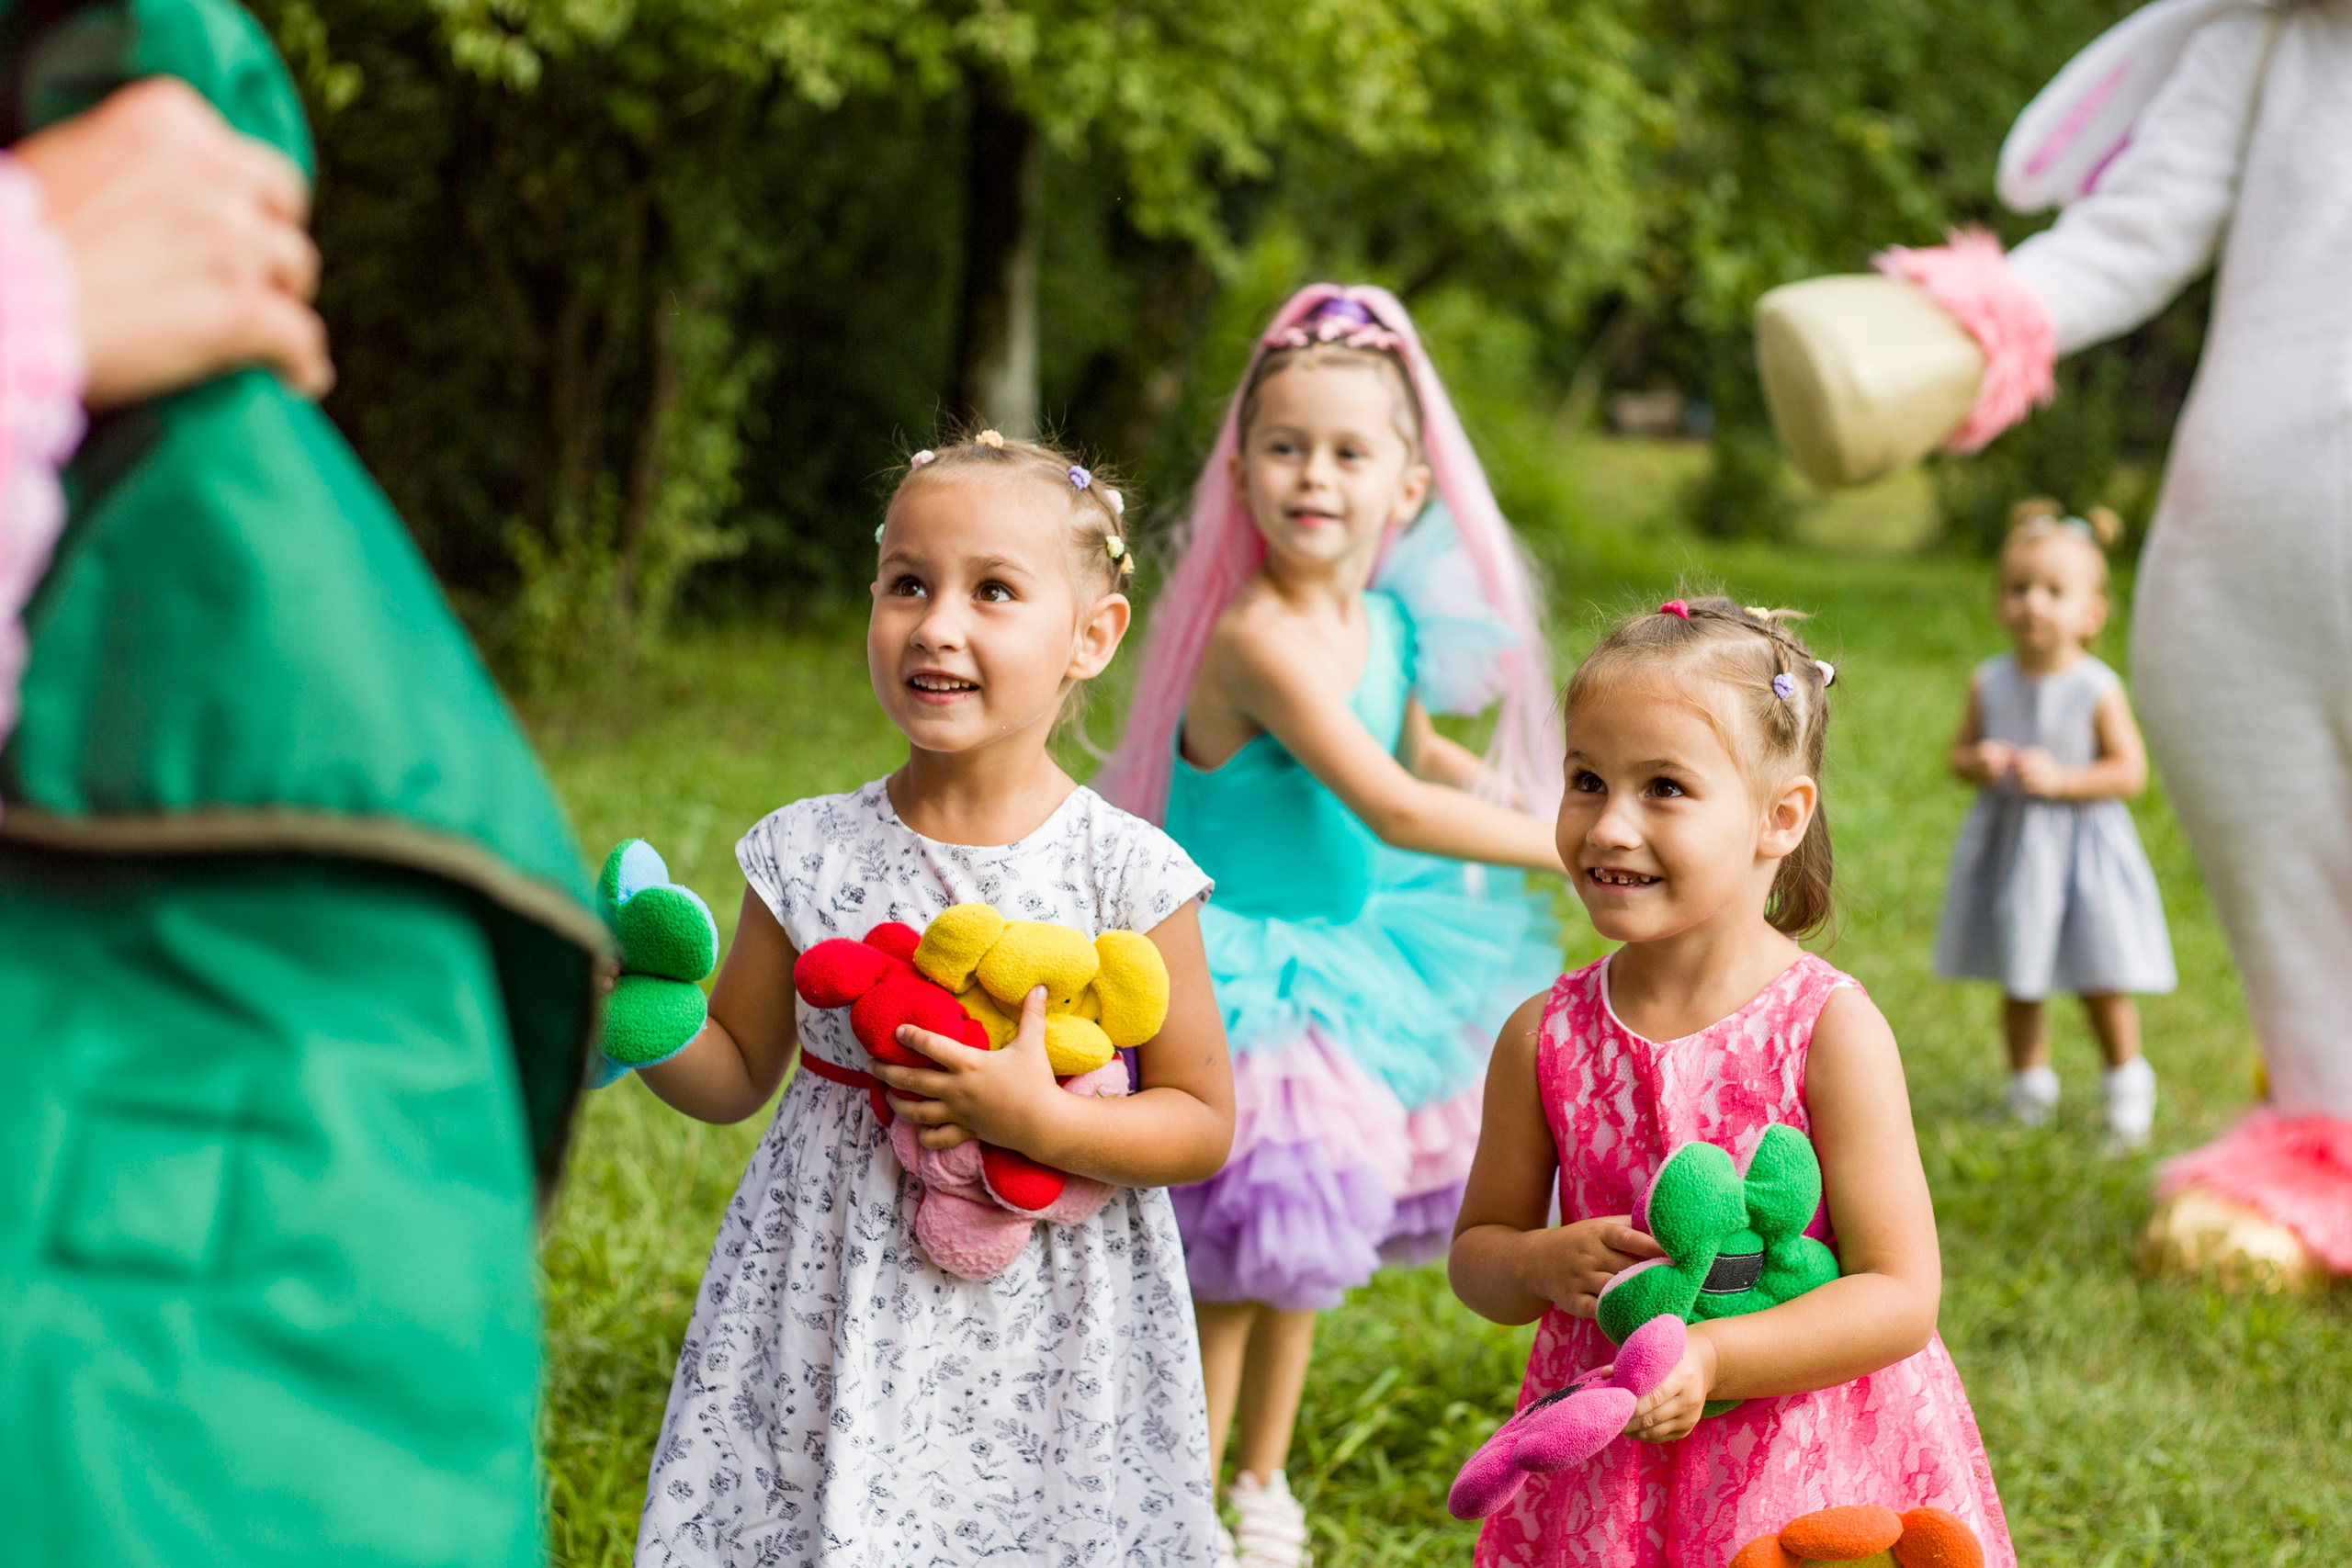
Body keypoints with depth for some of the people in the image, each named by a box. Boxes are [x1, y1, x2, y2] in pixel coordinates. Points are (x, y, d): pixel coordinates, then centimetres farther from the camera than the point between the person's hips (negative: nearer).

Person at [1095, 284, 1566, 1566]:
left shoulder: (1386, 625, 0)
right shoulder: (1256, 638, -28)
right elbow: (1388, 810, -30)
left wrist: (1515, 794, 4)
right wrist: (1557, 846, -25)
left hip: (1346, 960, 8)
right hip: (1244, 981, -8)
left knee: (1298, 1245, 19)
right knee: (1230, 1262, -3)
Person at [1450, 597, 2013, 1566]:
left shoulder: (1833, 1031, -13)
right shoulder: (1545, 1039, -4)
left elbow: (1902, 1297, -15)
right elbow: (1476, 1249, 8)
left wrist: (1710, 1357, -26)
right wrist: (1543, 1265, -14)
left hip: (1803, 1481, -3)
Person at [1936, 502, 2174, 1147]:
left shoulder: (2098, 689, -12)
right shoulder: (1989, 683, -1)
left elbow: (2131, 771, -12)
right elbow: (1959, 751, 9)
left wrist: (2059, 779, -21)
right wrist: (1978, 763, -13)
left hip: (2080, 846, -3)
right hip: (2009, 846, 3)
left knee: (2102, 982, 2)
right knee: (2019, 983, 12)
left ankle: (2127, 1082, 23)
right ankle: (2030, 1090, 27)